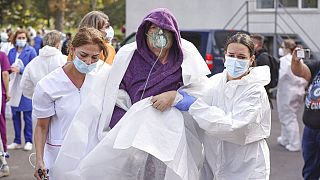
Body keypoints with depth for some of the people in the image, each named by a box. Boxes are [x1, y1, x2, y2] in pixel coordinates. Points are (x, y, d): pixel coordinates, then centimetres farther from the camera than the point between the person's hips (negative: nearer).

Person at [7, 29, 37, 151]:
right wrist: (10, 69, -7)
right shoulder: (12, 52, 10)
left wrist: (20, 70, -18)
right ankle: (17, 141, 19)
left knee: (27, 115, 2)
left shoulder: (31, 51, -5)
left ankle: (28, 141, 12)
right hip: (14, 87, 5)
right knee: (15, 115, 10)